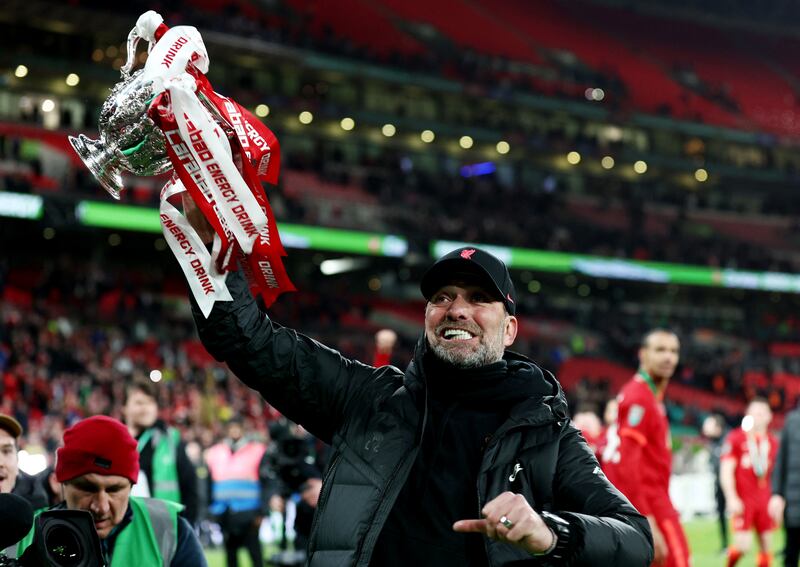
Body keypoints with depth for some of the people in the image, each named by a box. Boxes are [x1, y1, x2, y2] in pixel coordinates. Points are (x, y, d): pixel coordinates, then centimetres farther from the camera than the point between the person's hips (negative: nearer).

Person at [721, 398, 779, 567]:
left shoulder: (773, 442, 9)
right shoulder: (735, 438, -6)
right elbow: (726, 472, -9)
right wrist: (732, 499, -17)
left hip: (764, 500, 5)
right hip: (742, 500, -5)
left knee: (765, 545, 4)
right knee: (743, 545, -13)